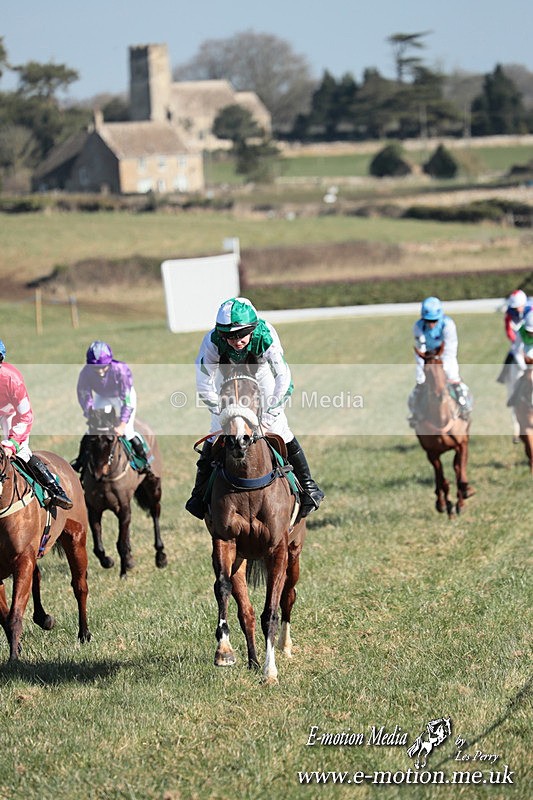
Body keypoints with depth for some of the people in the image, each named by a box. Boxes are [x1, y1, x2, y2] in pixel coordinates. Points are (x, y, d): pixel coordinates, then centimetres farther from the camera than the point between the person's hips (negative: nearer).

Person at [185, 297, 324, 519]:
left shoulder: (266, 337, -40)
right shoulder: (212, 342, -37)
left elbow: (284, 380, -36)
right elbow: (203, 384, -31)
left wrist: (269, 415, -36)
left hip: (261, 376, -1)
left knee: (279, 429, -4)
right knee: (215, 433, -4)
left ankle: (307, 485, 11)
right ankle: (200, 493, 9)